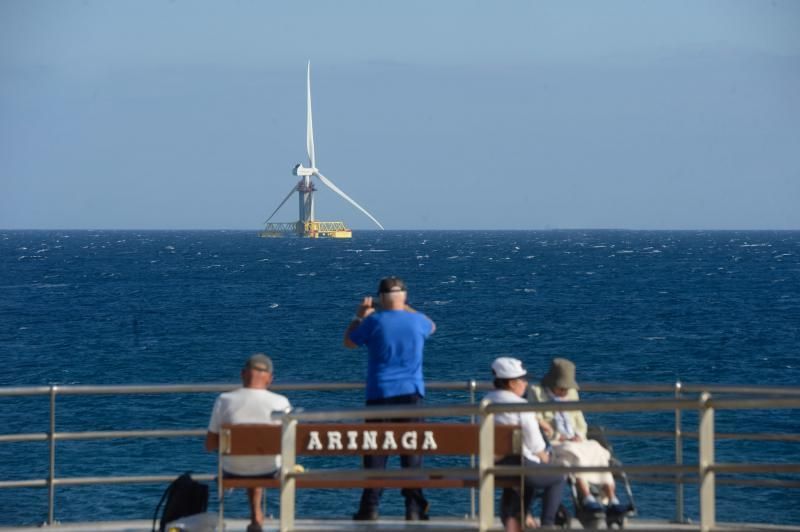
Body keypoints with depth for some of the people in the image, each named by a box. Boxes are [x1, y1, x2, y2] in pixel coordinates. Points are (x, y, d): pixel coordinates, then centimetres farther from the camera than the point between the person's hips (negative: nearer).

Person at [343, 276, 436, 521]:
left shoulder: (374, 322, -6)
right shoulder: (417, 321, 1)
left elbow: (349, 342, 11)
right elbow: (431, 326, 27)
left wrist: (359, 316, 24)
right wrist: (405, 308, 34)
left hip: (380, 394, -1)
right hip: (411, 394, 1)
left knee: (375, 452, 3)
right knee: (412, 452, 4)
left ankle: (370, 508, 1)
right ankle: (414, 508, 2)